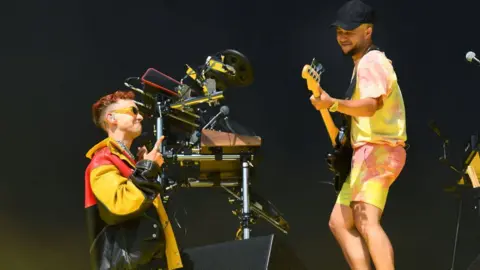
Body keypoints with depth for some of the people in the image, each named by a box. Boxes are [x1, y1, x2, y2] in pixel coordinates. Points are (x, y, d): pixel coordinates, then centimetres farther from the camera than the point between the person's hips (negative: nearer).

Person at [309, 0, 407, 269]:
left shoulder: (370, 62, -11)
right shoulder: (365, 62, 22)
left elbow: (371, 105, -29)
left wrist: (332, 104, -43)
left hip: (377, 151, -11)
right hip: (370, 154, 11)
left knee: (366, 224, -25)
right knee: (339, 222, 12)